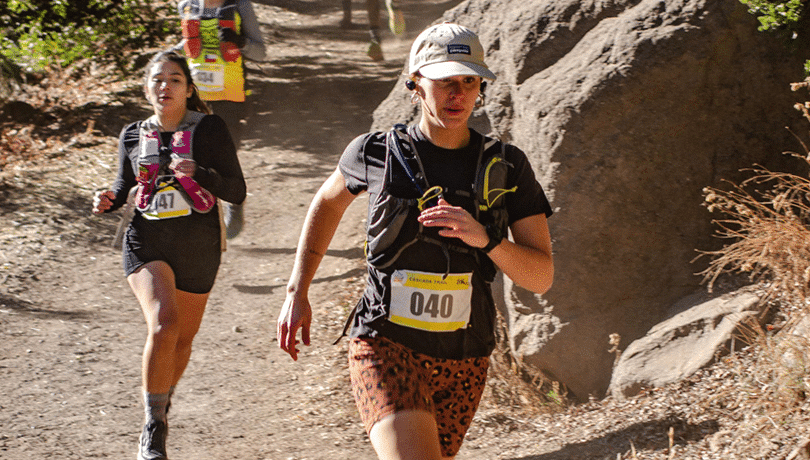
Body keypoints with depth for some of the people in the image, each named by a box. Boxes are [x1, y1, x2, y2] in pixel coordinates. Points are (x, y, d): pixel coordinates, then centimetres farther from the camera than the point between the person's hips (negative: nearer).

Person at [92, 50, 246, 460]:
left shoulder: (209, 129, -4)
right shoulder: (133, 136, 5)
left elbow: (237, 192, -6)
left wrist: (198, 173, -23)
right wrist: (107, 201, -4)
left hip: (198, 246, 0)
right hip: (147, 241, 0)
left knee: (183, 337, 14)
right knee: (163, 323, -23)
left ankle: (162, 401, 44)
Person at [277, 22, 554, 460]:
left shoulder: (507, 168, -3)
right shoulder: (377, 153, -5)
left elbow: (541, 276, -6)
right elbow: (328, 201, 17)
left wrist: (484, 239, -25)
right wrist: (296, 294, 13)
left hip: (462, 360, 3)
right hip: (386, 346, -3)